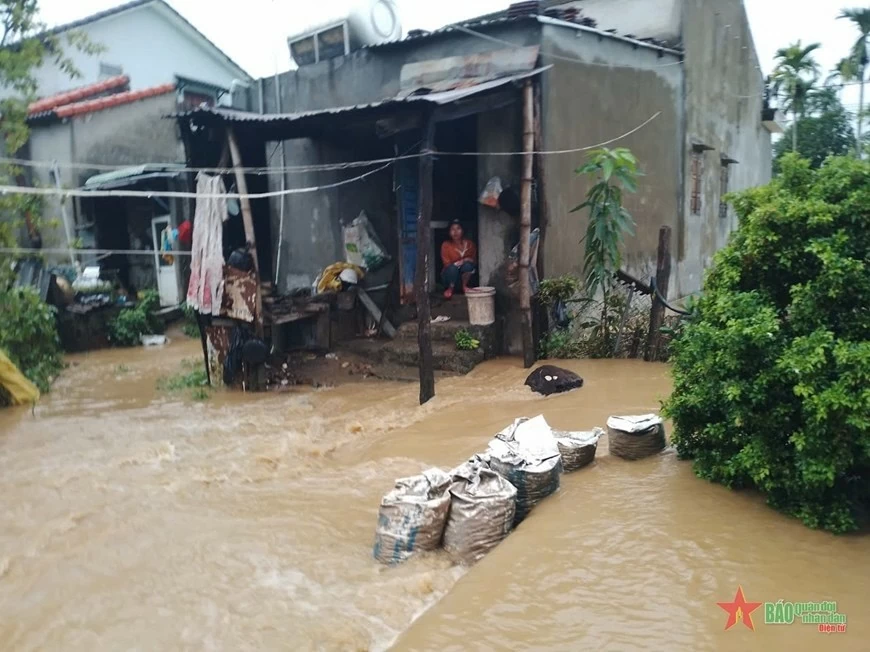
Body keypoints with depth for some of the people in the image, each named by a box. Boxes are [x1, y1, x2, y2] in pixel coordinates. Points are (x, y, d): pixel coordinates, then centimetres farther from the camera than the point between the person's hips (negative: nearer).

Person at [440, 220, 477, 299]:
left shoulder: (469, 244, -4)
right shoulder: (446, 245, -11)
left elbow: (474, 261, 1)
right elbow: (447, 264, -12)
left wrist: (467, 261, -20)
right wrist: (456, 264, -28)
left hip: (464, 275, 2)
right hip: (451, 275, -1)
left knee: (468, 265, -31)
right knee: (453, 267, -35)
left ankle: (464, 286, -9)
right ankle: (451, 288, -10)